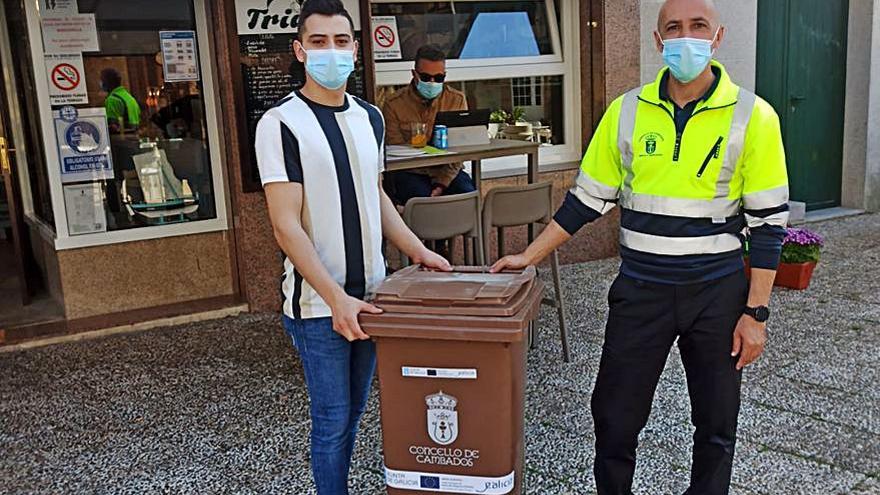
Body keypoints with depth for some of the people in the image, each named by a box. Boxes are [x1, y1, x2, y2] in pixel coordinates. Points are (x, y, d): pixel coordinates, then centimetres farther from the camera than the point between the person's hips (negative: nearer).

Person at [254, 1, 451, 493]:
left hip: (369, 294, 6)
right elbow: (287, 227, -16)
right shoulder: (281, 124, -12)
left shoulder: (370, 117, 7)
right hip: (318, 304, -6)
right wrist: (336, 298, -23)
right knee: (333, 421, 5)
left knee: (354, 411, 18)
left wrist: (418, 251, 11)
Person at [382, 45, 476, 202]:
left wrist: (442, 183, -17)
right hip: (409, 172, -2)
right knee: (424, 199, -32)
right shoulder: (394, 104, -2)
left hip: (448, 171, 2)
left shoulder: (457, 100, 5)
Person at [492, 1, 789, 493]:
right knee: (614, 415, 9)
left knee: (716, 423, 14)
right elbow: (589, 198, 5)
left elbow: (768, 220, -6)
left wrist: (756, 312, -8)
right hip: (640, 290, 2)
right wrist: (529, 256, 2)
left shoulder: (753, 117, -7)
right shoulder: (626, 112, -1)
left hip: (717, 292, -1)